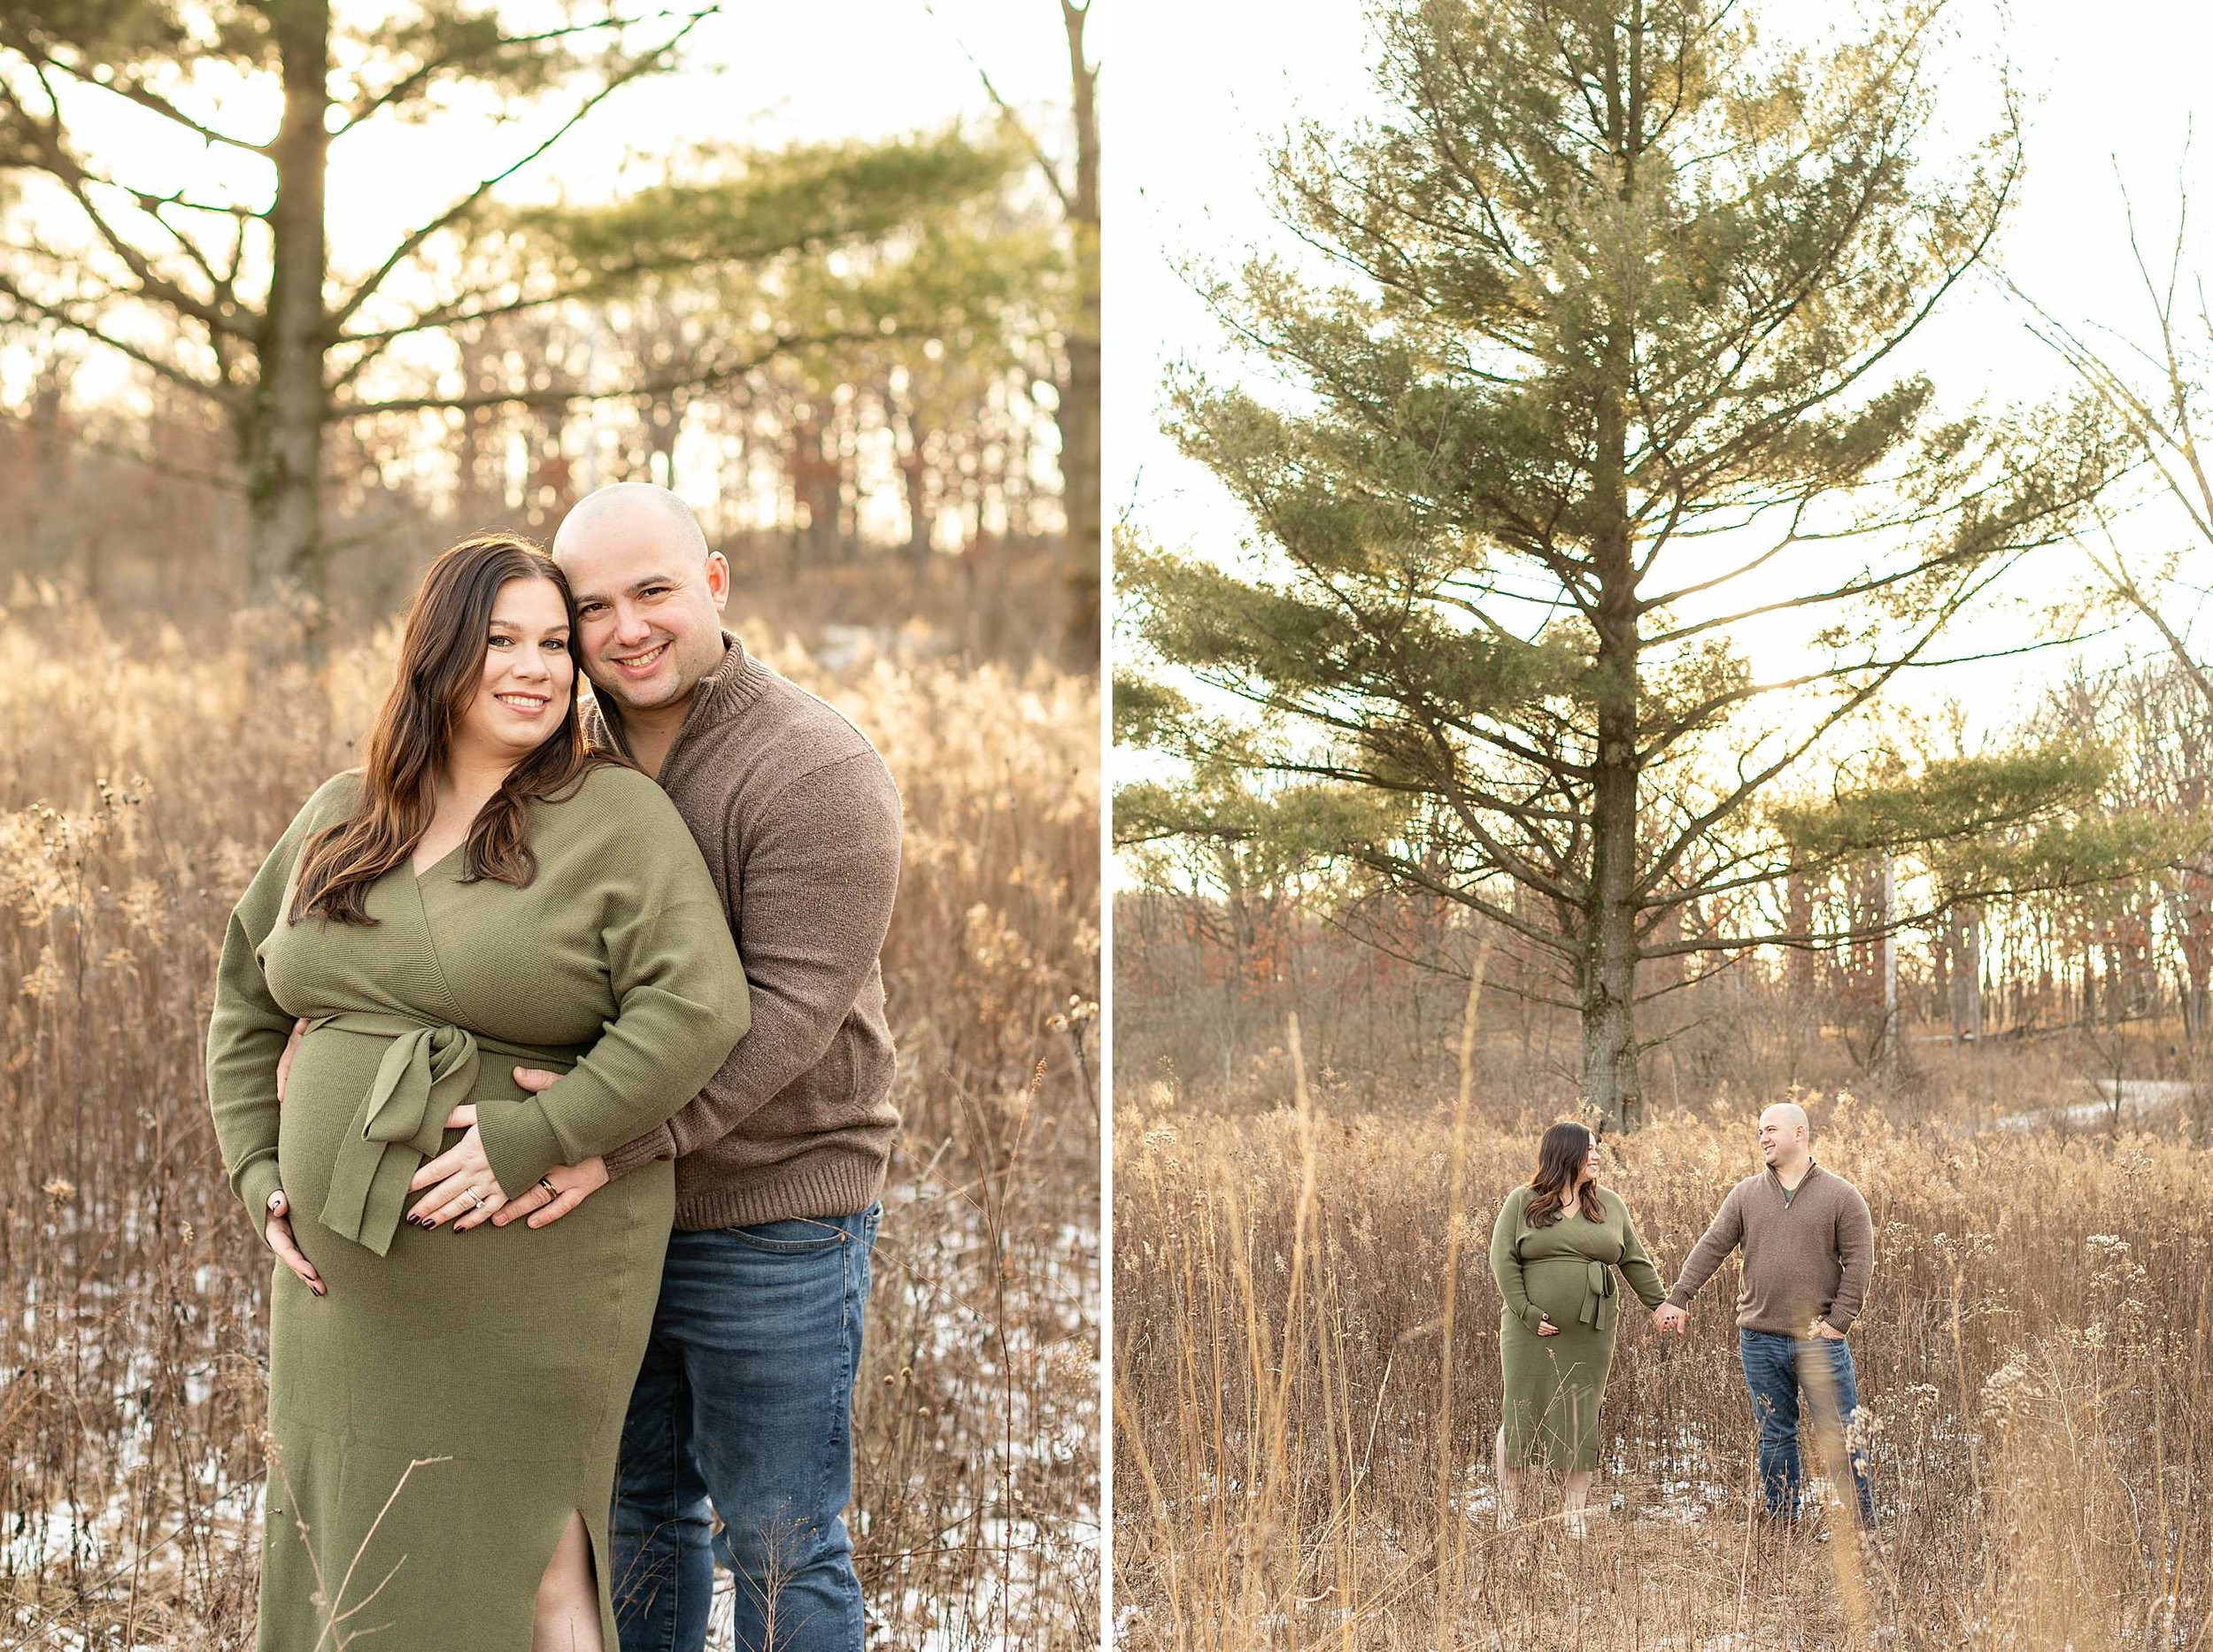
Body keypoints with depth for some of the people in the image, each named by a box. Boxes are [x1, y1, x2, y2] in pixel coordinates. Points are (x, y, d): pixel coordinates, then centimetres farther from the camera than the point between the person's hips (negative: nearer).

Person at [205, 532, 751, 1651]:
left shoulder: (616, 818, -8)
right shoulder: (338, 822, 8)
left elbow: (695, 1009, -19)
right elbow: (248, 1003, 16)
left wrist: (537, 1137, -24)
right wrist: (261, 1174, 5)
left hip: (528, 1278, -5)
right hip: (352, 1279, 6)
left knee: (520, 1561, 0)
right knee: (349, 1553, 12)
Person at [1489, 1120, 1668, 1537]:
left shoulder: (1610, 1205, 11)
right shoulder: (1523, 1202, 0)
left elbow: (1634, 1260, 14)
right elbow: (1503, 1261, -4)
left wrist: (1658, 1304, 7)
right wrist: (1529, 1314, -11)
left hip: (1590, 1334, 3)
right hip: (1532, 1331, -3)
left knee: (1582, 1422, 4)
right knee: (1521, 1415, 0)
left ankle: (1573, 1515, 11)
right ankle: (1507, 1512, 10)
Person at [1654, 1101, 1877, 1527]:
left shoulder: (1842, 1196, 0)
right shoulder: (1747, 1195, 9)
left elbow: (1859, 1263, -3)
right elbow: (1710, 1248, 4)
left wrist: (1838, 1320, -10)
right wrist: (1678, 1299, -5)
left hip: (1820, 1340, -3)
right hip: (1761, 1340, 3)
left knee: (1839, 1436, -2)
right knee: (1775, 1436, 9)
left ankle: (1863, 1528, 5)